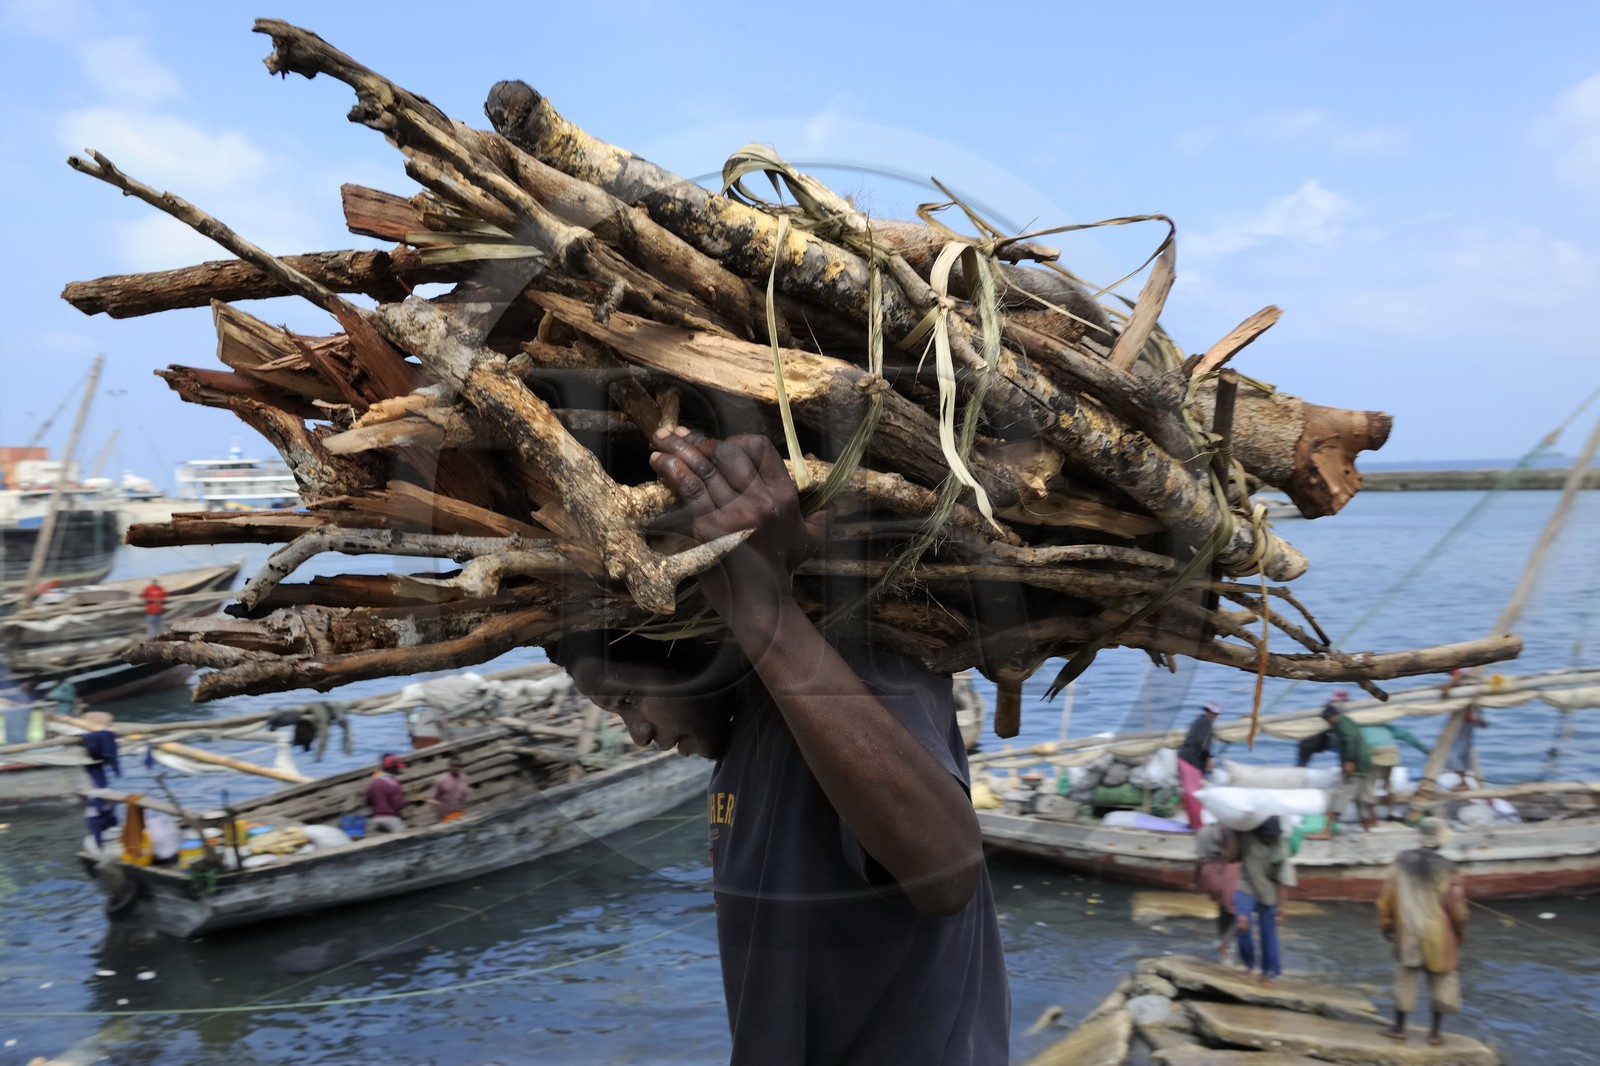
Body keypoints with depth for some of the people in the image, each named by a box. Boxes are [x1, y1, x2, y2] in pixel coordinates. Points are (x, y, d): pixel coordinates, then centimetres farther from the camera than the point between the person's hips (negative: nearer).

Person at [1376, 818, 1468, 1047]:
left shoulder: (1401, 863, -4)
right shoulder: (1446, 869, -14)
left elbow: (1386, 897, 1)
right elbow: (1456, 905, -10)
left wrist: (1386, 925, 14)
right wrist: (1460, 933, 7)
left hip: (1407, 933, 2)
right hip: (1439, 936, -2)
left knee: (1405, 978, 14)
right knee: (1442, 981, 13)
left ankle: (1399, 1027, 18)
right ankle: (1435, 1031, 17)